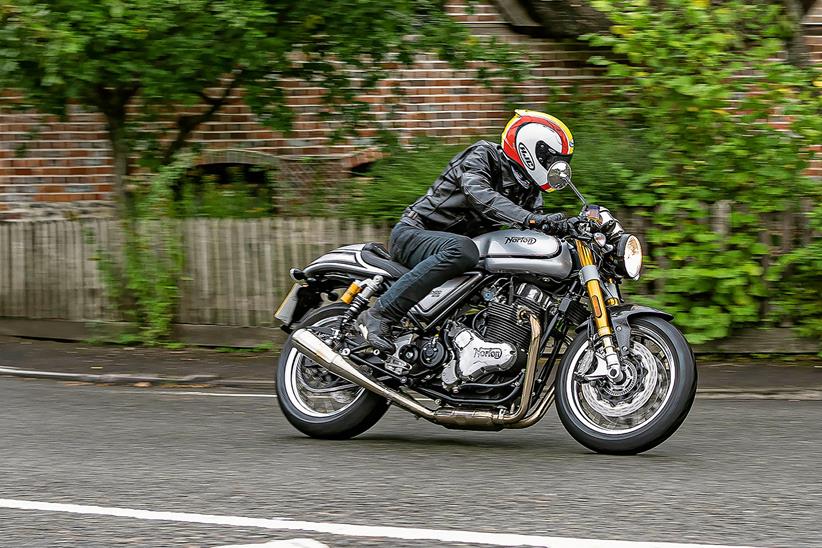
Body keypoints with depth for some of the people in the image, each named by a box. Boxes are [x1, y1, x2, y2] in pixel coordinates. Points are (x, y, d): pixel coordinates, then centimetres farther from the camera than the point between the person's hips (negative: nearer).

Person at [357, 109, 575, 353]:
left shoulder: (530, 190, 11)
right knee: (461, 249, -39)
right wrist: (529, 219, -45)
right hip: (412, 234, -8)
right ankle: (379, 314, -37)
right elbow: (480, 195, -32)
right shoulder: (482, 155, -12)